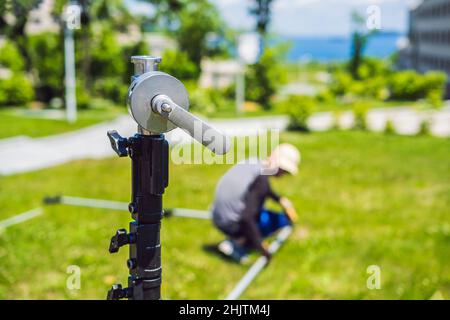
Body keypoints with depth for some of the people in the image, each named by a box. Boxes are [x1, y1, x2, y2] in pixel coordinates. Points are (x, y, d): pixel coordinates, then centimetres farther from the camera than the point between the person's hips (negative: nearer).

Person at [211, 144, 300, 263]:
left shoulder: (252, 163, 1)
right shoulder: (261, 180, -23)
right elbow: (247, 218, -29)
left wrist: (281, 200, 12)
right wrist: (260, 244, -20)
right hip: (231, 224, -8)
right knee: (285, 219, 2)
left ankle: (239, 239, 13)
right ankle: (236, 244, -6)